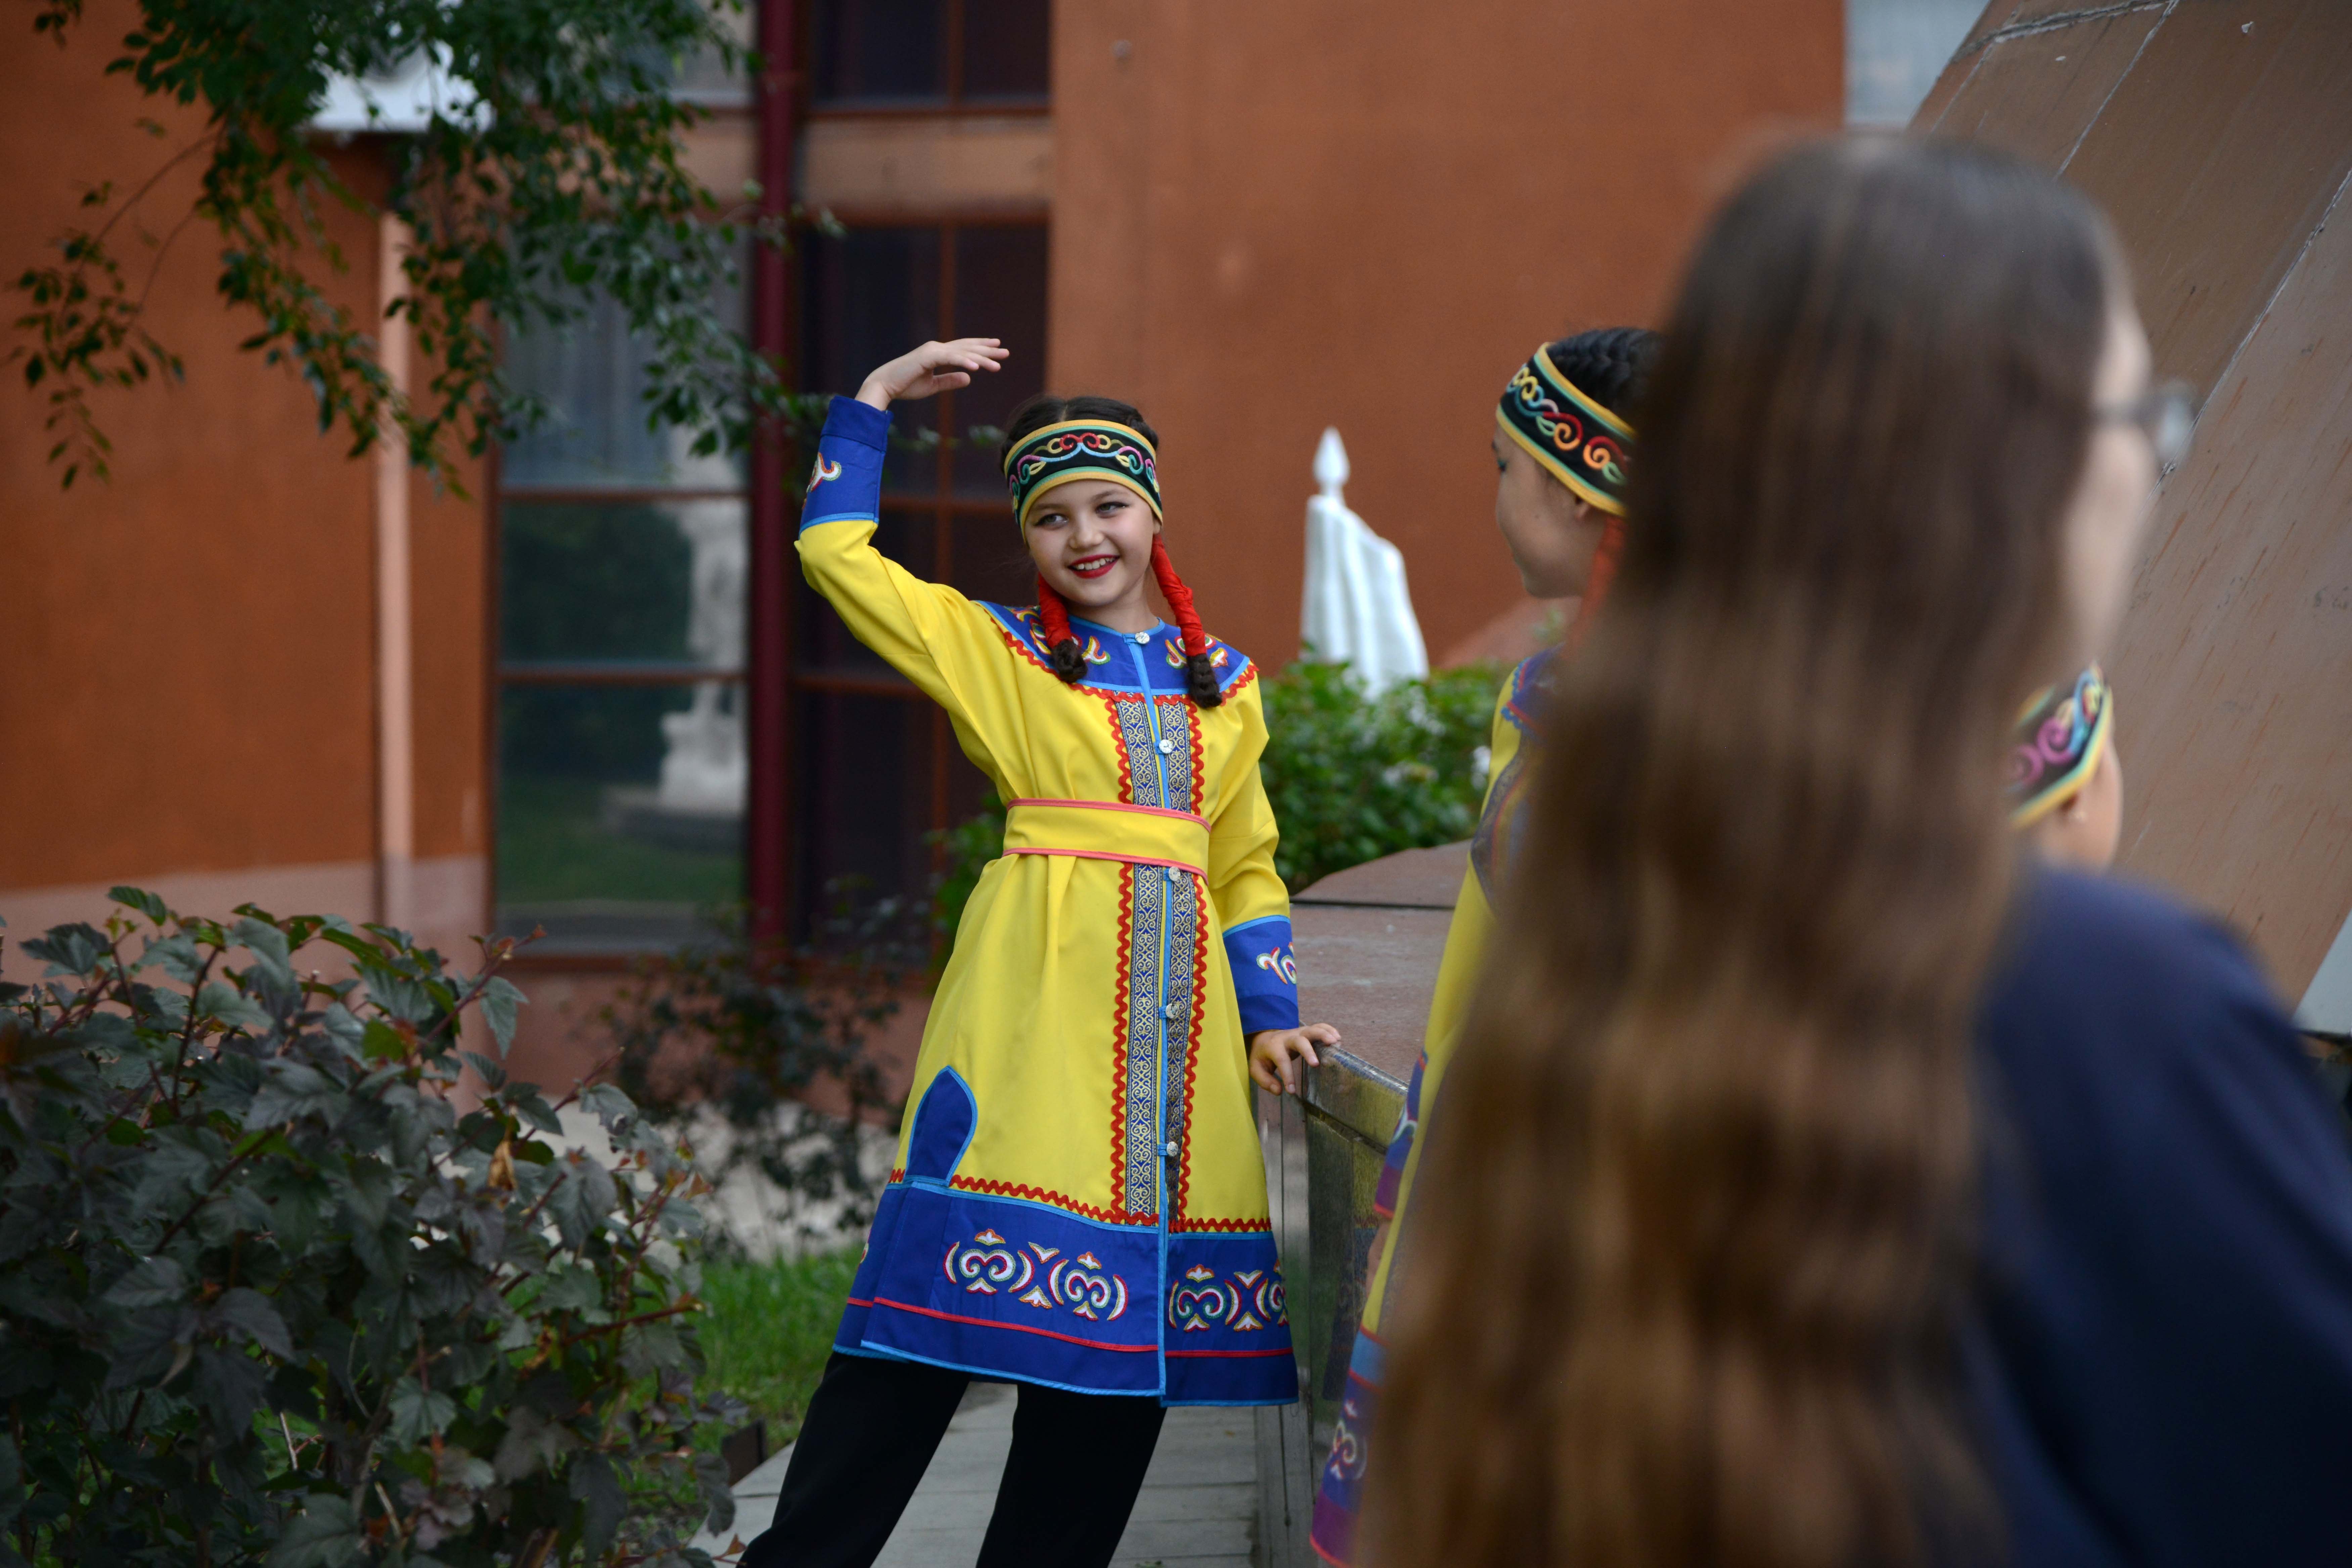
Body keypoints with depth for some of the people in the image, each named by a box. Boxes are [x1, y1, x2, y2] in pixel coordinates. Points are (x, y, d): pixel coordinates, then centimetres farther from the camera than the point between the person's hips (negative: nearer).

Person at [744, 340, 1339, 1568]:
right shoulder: (1000, 652, 8)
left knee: (1129, 1319, 4)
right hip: (1037, 997, -4)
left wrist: (1272, 1012, 12)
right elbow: (838, 553, 4)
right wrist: (875, 403, 6)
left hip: (1174, 1016, 4)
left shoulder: (1227, 686, 17)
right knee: (968, 1279, -12)